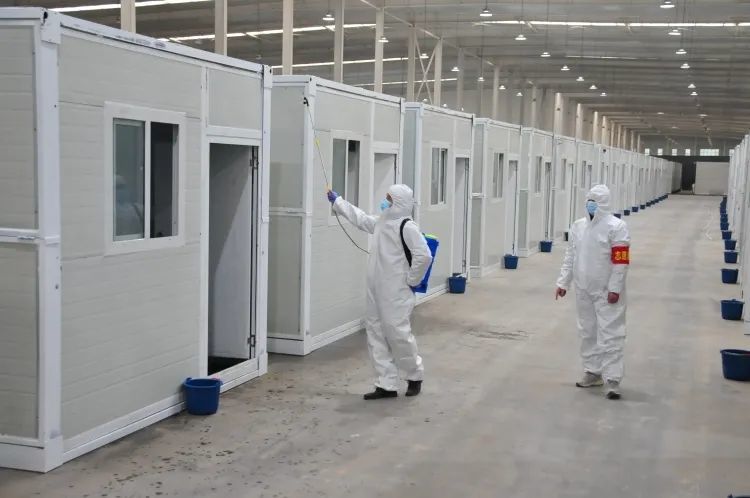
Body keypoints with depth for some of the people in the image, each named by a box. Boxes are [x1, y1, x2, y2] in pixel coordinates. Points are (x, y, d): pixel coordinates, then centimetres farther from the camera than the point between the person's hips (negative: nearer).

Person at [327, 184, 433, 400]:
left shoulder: (407, 227, -14)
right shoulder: (381, 222, 13)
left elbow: (424, 256, -21)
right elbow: (359, 218, 30)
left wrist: (411, 280, -12)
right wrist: (337, 201, 36)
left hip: (396, 294, -9)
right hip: (376, 293, 9)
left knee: (398, 334, -2)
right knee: (376, 336, 8)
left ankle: (415, 376, 21)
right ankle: (387, 385, 14)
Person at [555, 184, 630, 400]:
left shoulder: (616, 227, -11)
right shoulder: (578, 226, 8)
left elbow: (621, 261, -14)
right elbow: (570, 256, 13)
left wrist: (614, 289, -16)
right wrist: (563, 283, 12)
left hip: (607, 292, -6)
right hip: (584, 290, 6)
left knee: (610, 334, -6)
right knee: (588, 332, 14)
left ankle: (612, 380, -6)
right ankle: (593, 372, 27)